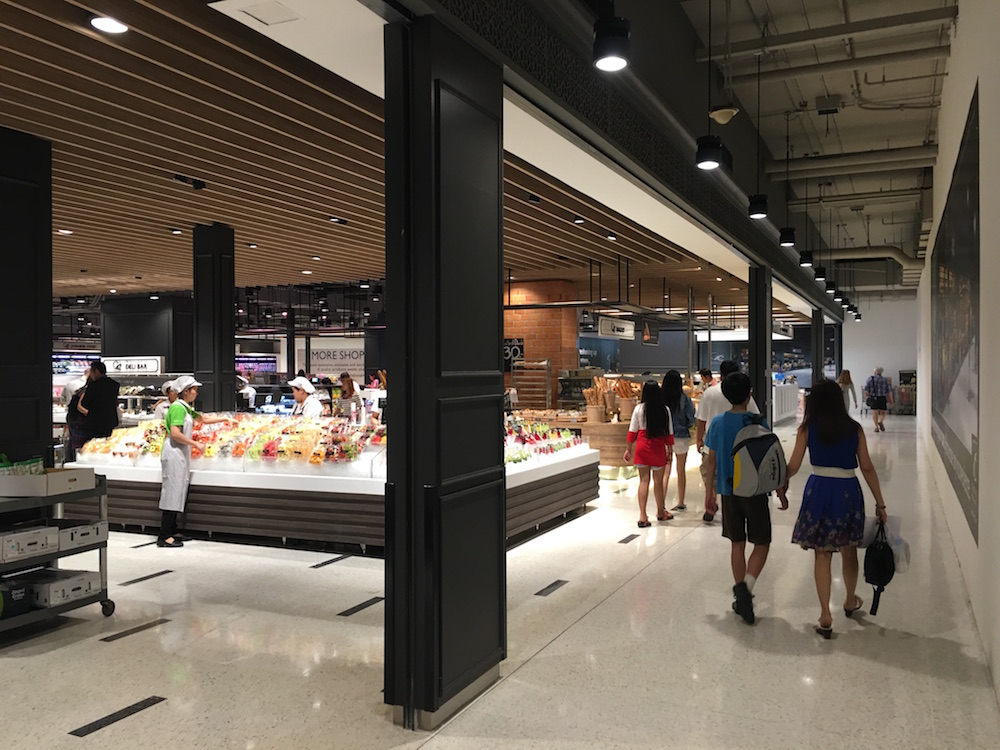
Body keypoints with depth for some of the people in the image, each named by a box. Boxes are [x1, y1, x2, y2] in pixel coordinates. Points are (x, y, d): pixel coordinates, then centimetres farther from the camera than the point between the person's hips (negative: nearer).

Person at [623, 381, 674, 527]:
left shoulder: (639, 409, -5)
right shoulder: (664, 409, -5)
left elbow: (632, 431, -1)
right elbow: (669, 433, 0)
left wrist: (628, 449, 8)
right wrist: (669, 451, 9)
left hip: (642, 447, 1)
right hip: (658, 449, 0)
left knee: (643, 480, 5)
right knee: (658, 481, 12)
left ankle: (642, 516, 1)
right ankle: (661, 512, 30)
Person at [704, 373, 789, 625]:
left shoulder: (718, 423, -1)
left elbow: (712, 461, 4)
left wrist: (710, 491, 14)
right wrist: (781, 491, 2)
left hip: (728, 492, 4)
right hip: (754, 491, -3)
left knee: (737, 544, 13)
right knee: (762, 544, 8)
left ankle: (741, 597, 19)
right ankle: (745, 586, -14)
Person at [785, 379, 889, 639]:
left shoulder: (807, 429, -2)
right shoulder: (854, 429, 2)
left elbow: (793, 466, 0)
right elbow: (867, 468, 2)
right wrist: (880, 503, 7)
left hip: (818, 489, -2)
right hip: (848, 491, 2)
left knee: (822, 553, 6)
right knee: (849, 549, 20)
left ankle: (825, 616, 7)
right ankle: (850, 601, 42)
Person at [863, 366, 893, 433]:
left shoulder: (870, 378, 2)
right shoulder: (885, 380, 6)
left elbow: (866, 389, -7)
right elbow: (889, 390, 3)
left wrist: (867, 397, 1)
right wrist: (890, 399, 10)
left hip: (873, 398, -1)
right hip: (882, 398, 1)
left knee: (875, 412, 5)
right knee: (883, 412, 12)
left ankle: (876, 427, -1)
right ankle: (881, 422, -14)